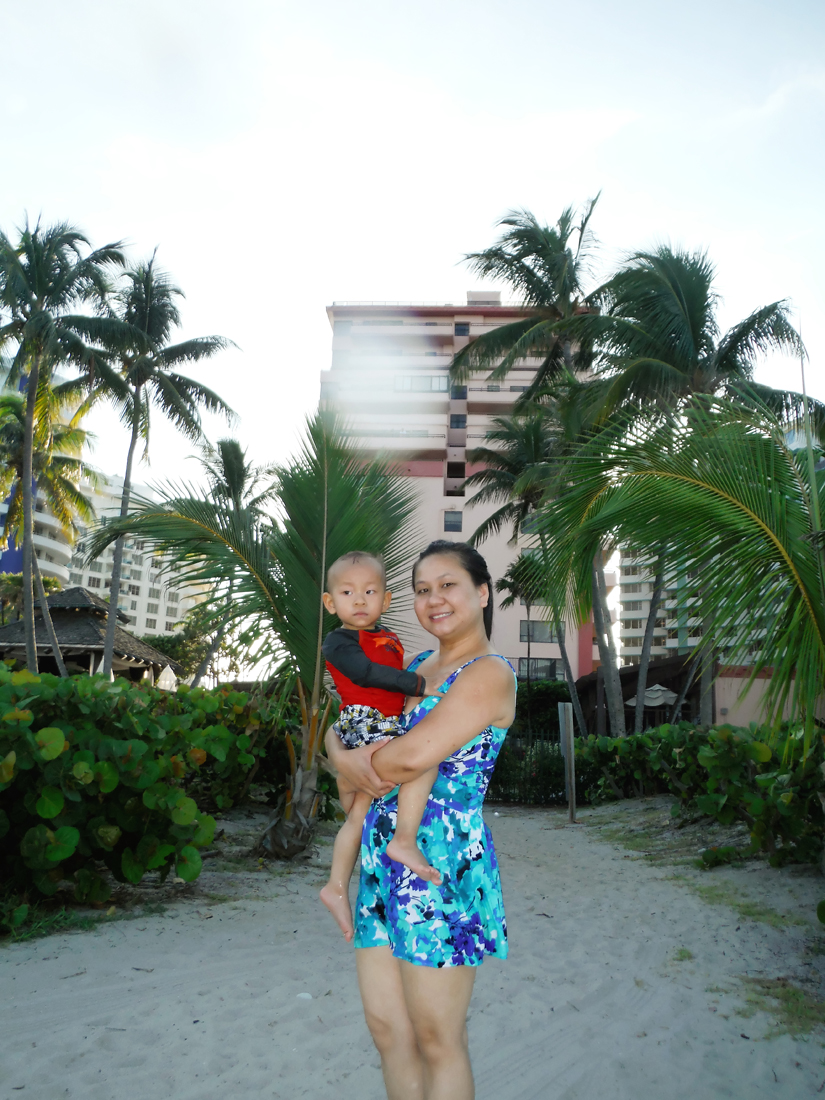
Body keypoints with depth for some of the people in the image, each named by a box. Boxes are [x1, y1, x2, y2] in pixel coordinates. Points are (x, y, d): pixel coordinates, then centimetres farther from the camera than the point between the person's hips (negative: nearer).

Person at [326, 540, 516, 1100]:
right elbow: (344, 723, 14)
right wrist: (346, 755, -8)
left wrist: (348, 760, -5)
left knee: (437, 1042, 8)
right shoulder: (418, 665, 13)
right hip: (385, 857, 8)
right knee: (387, 1028, 16)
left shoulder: (490, 673, -13)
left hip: (441, 859, -8)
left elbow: (412, 757, -24)